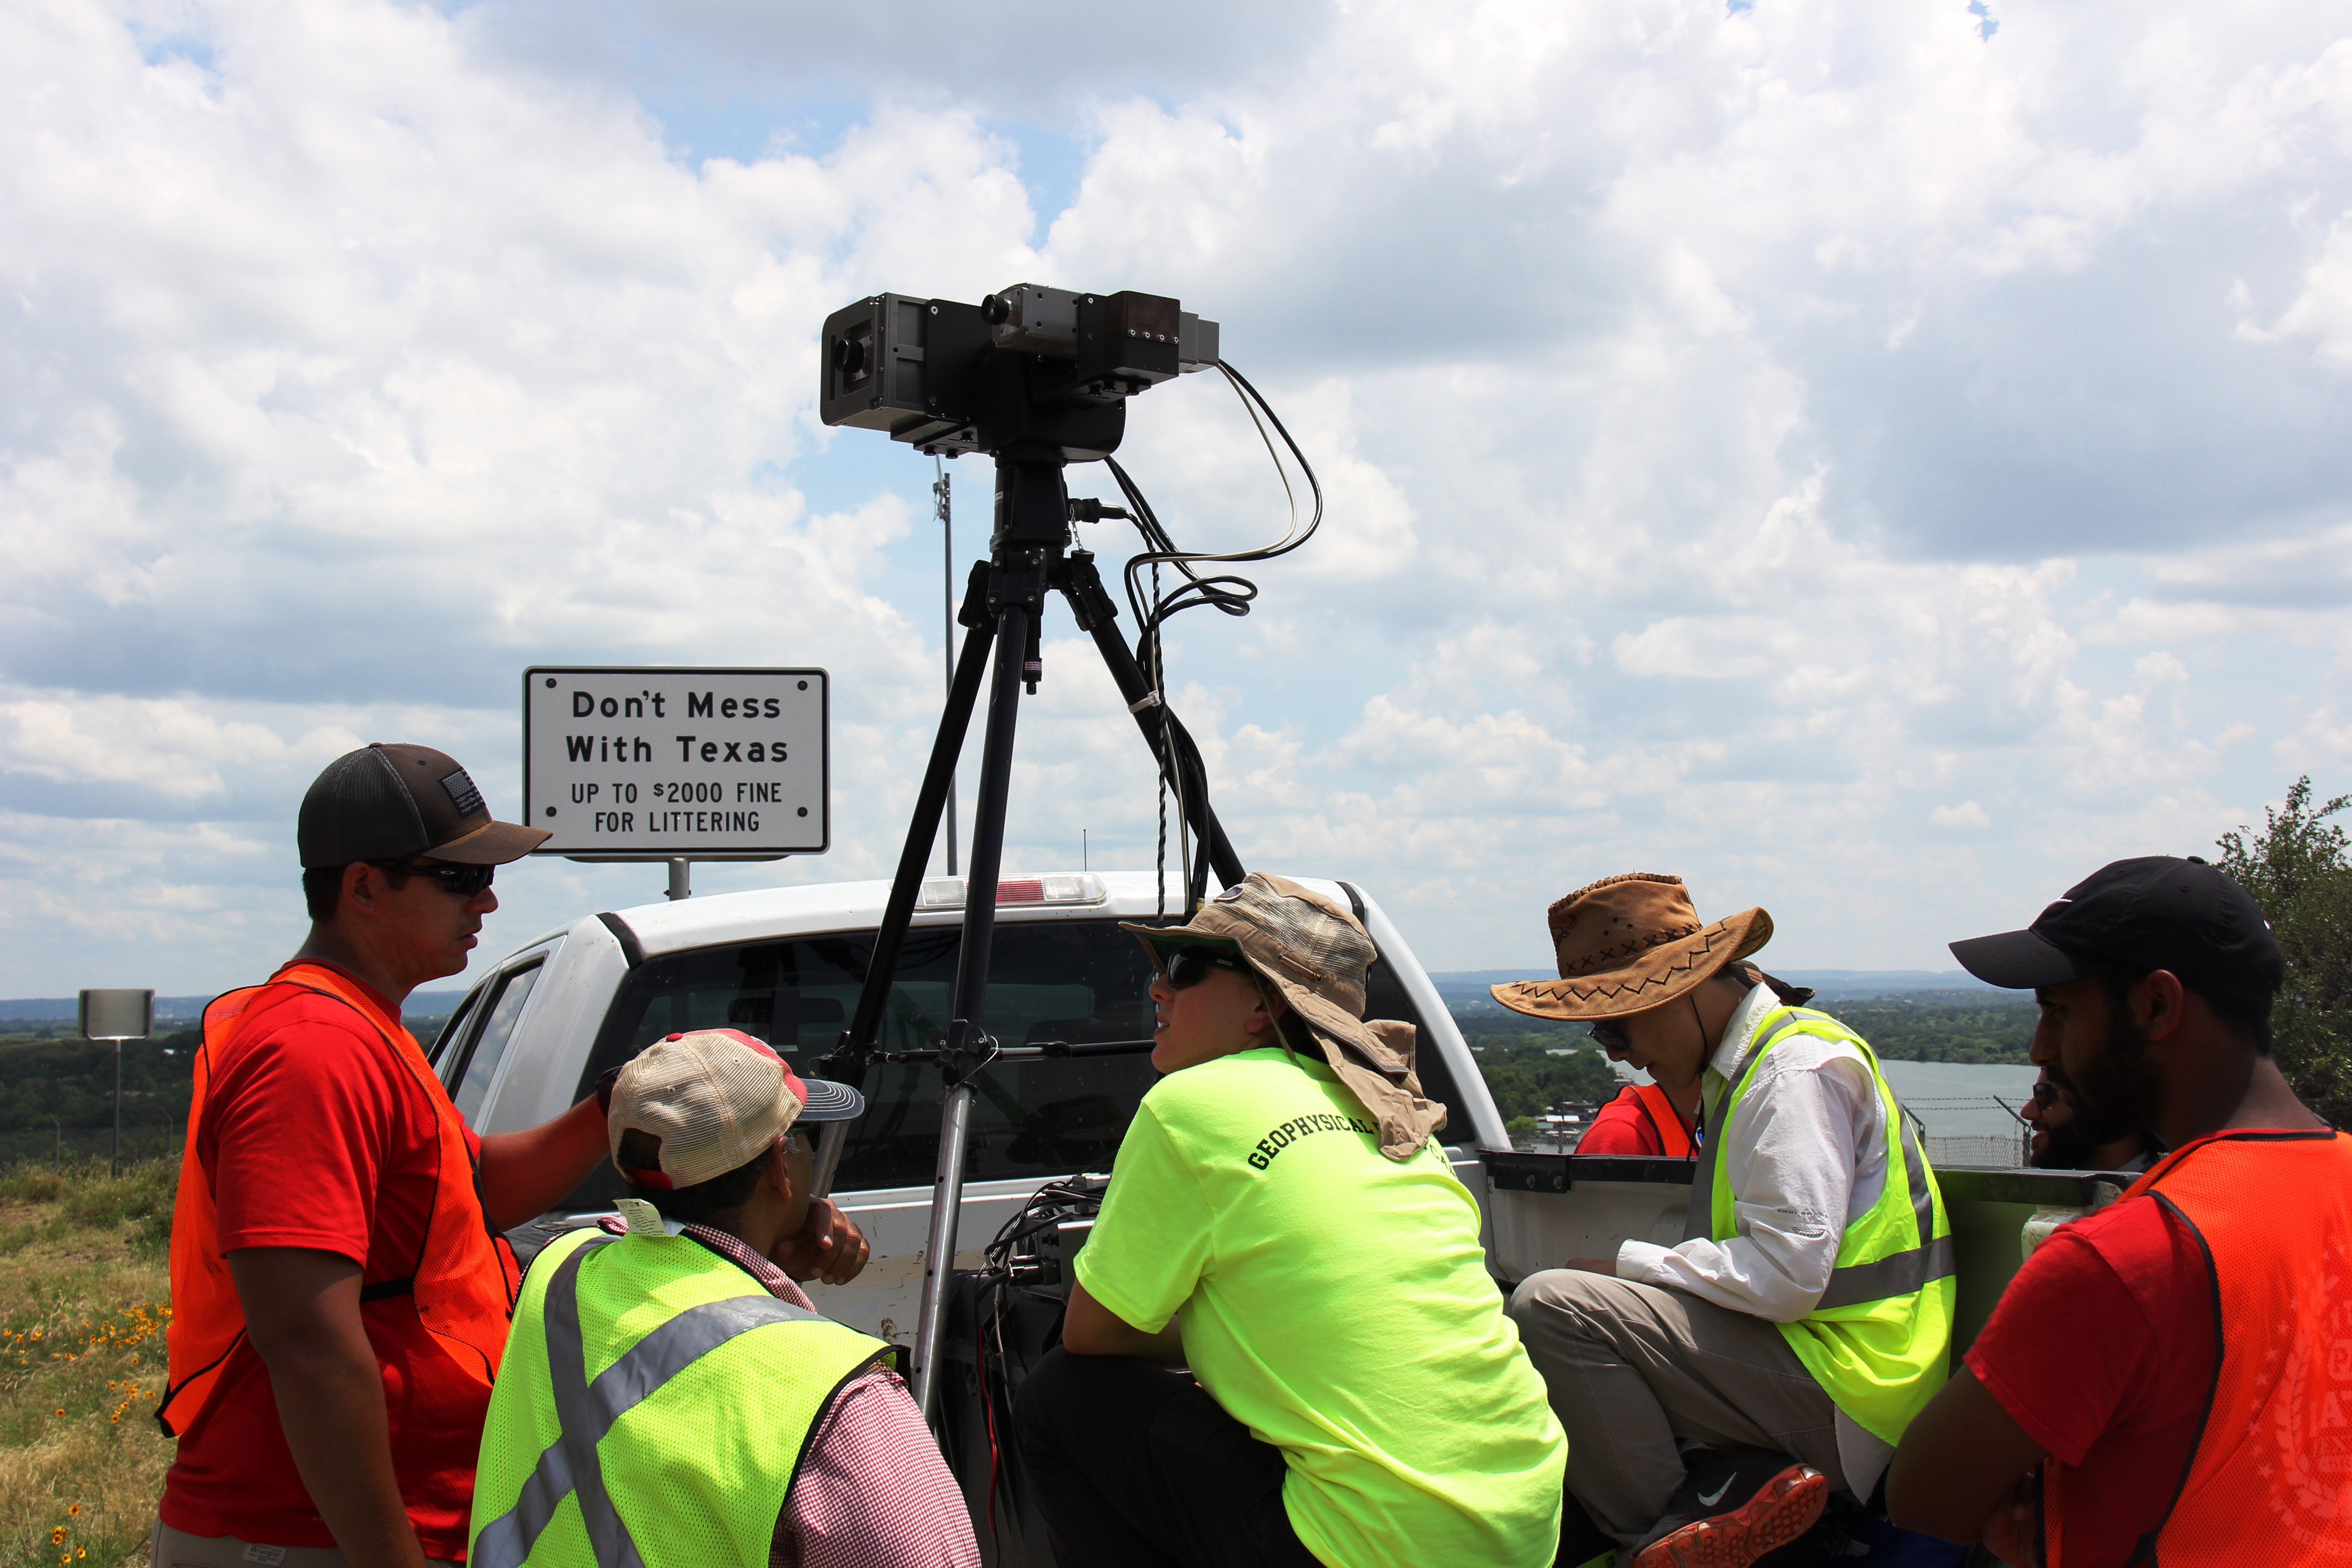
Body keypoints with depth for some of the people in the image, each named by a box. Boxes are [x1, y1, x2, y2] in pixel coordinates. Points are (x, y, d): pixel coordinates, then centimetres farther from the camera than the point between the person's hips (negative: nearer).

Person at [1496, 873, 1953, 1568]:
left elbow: (1782, 1275, -23)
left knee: (1550, 1306, -20)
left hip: (1839, 1398, -10)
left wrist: (1624, 1264, -12)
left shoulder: (1798, 1070, -15)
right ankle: (1733, 1486, -4)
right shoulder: (1744, 1064, 16)